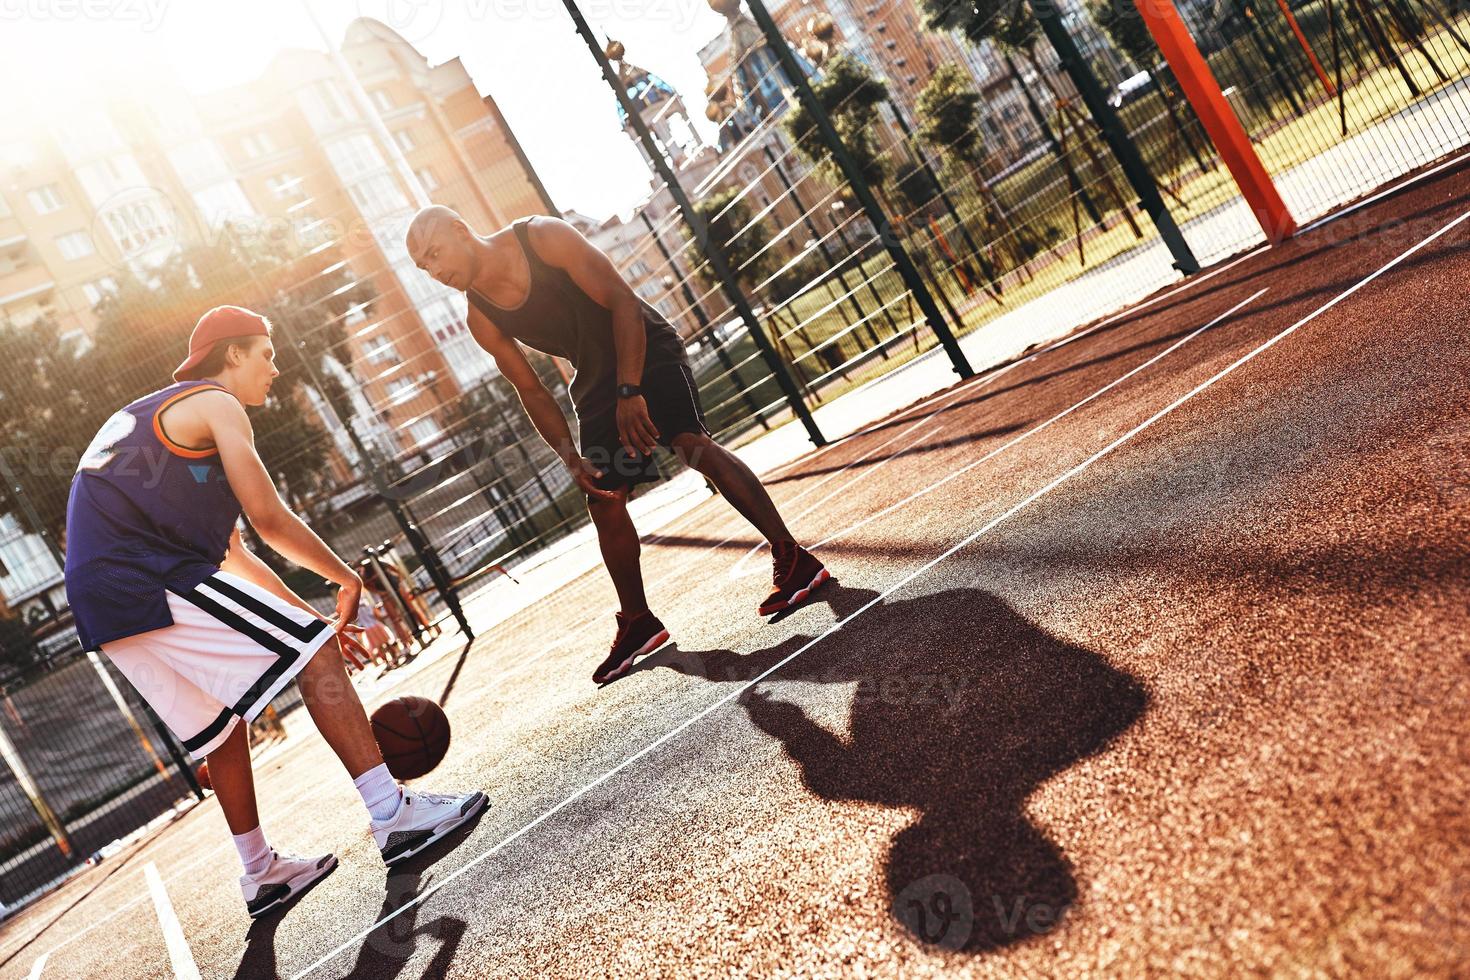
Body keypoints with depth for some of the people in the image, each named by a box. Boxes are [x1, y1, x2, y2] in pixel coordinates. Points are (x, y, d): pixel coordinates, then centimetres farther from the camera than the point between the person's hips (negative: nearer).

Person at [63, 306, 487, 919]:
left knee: (222, 724, 19)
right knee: (313, 654, -9)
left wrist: (312, 616, 24)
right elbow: (269, 519, -10)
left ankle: (260, 873, 27)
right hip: (156, 585, -10)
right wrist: (346, 579, 4)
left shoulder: (151, 416, 30)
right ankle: (392, 816, -14)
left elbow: (234, 555, 27)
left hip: (103, 607, 10)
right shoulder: (215, 403, 0)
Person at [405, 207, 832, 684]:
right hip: (596, 380, 6)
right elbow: (531, 390, 5)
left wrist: (630, 391, -29)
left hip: (647, 350, -6)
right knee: (603, 498, 3)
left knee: (690, 441, -27)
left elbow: (622, 301, -20)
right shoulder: (481, 318, -3)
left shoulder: (544, 237, -17)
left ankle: (793, 558, -24)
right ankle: (637, 622, 17)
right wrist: (571, 458, -4)